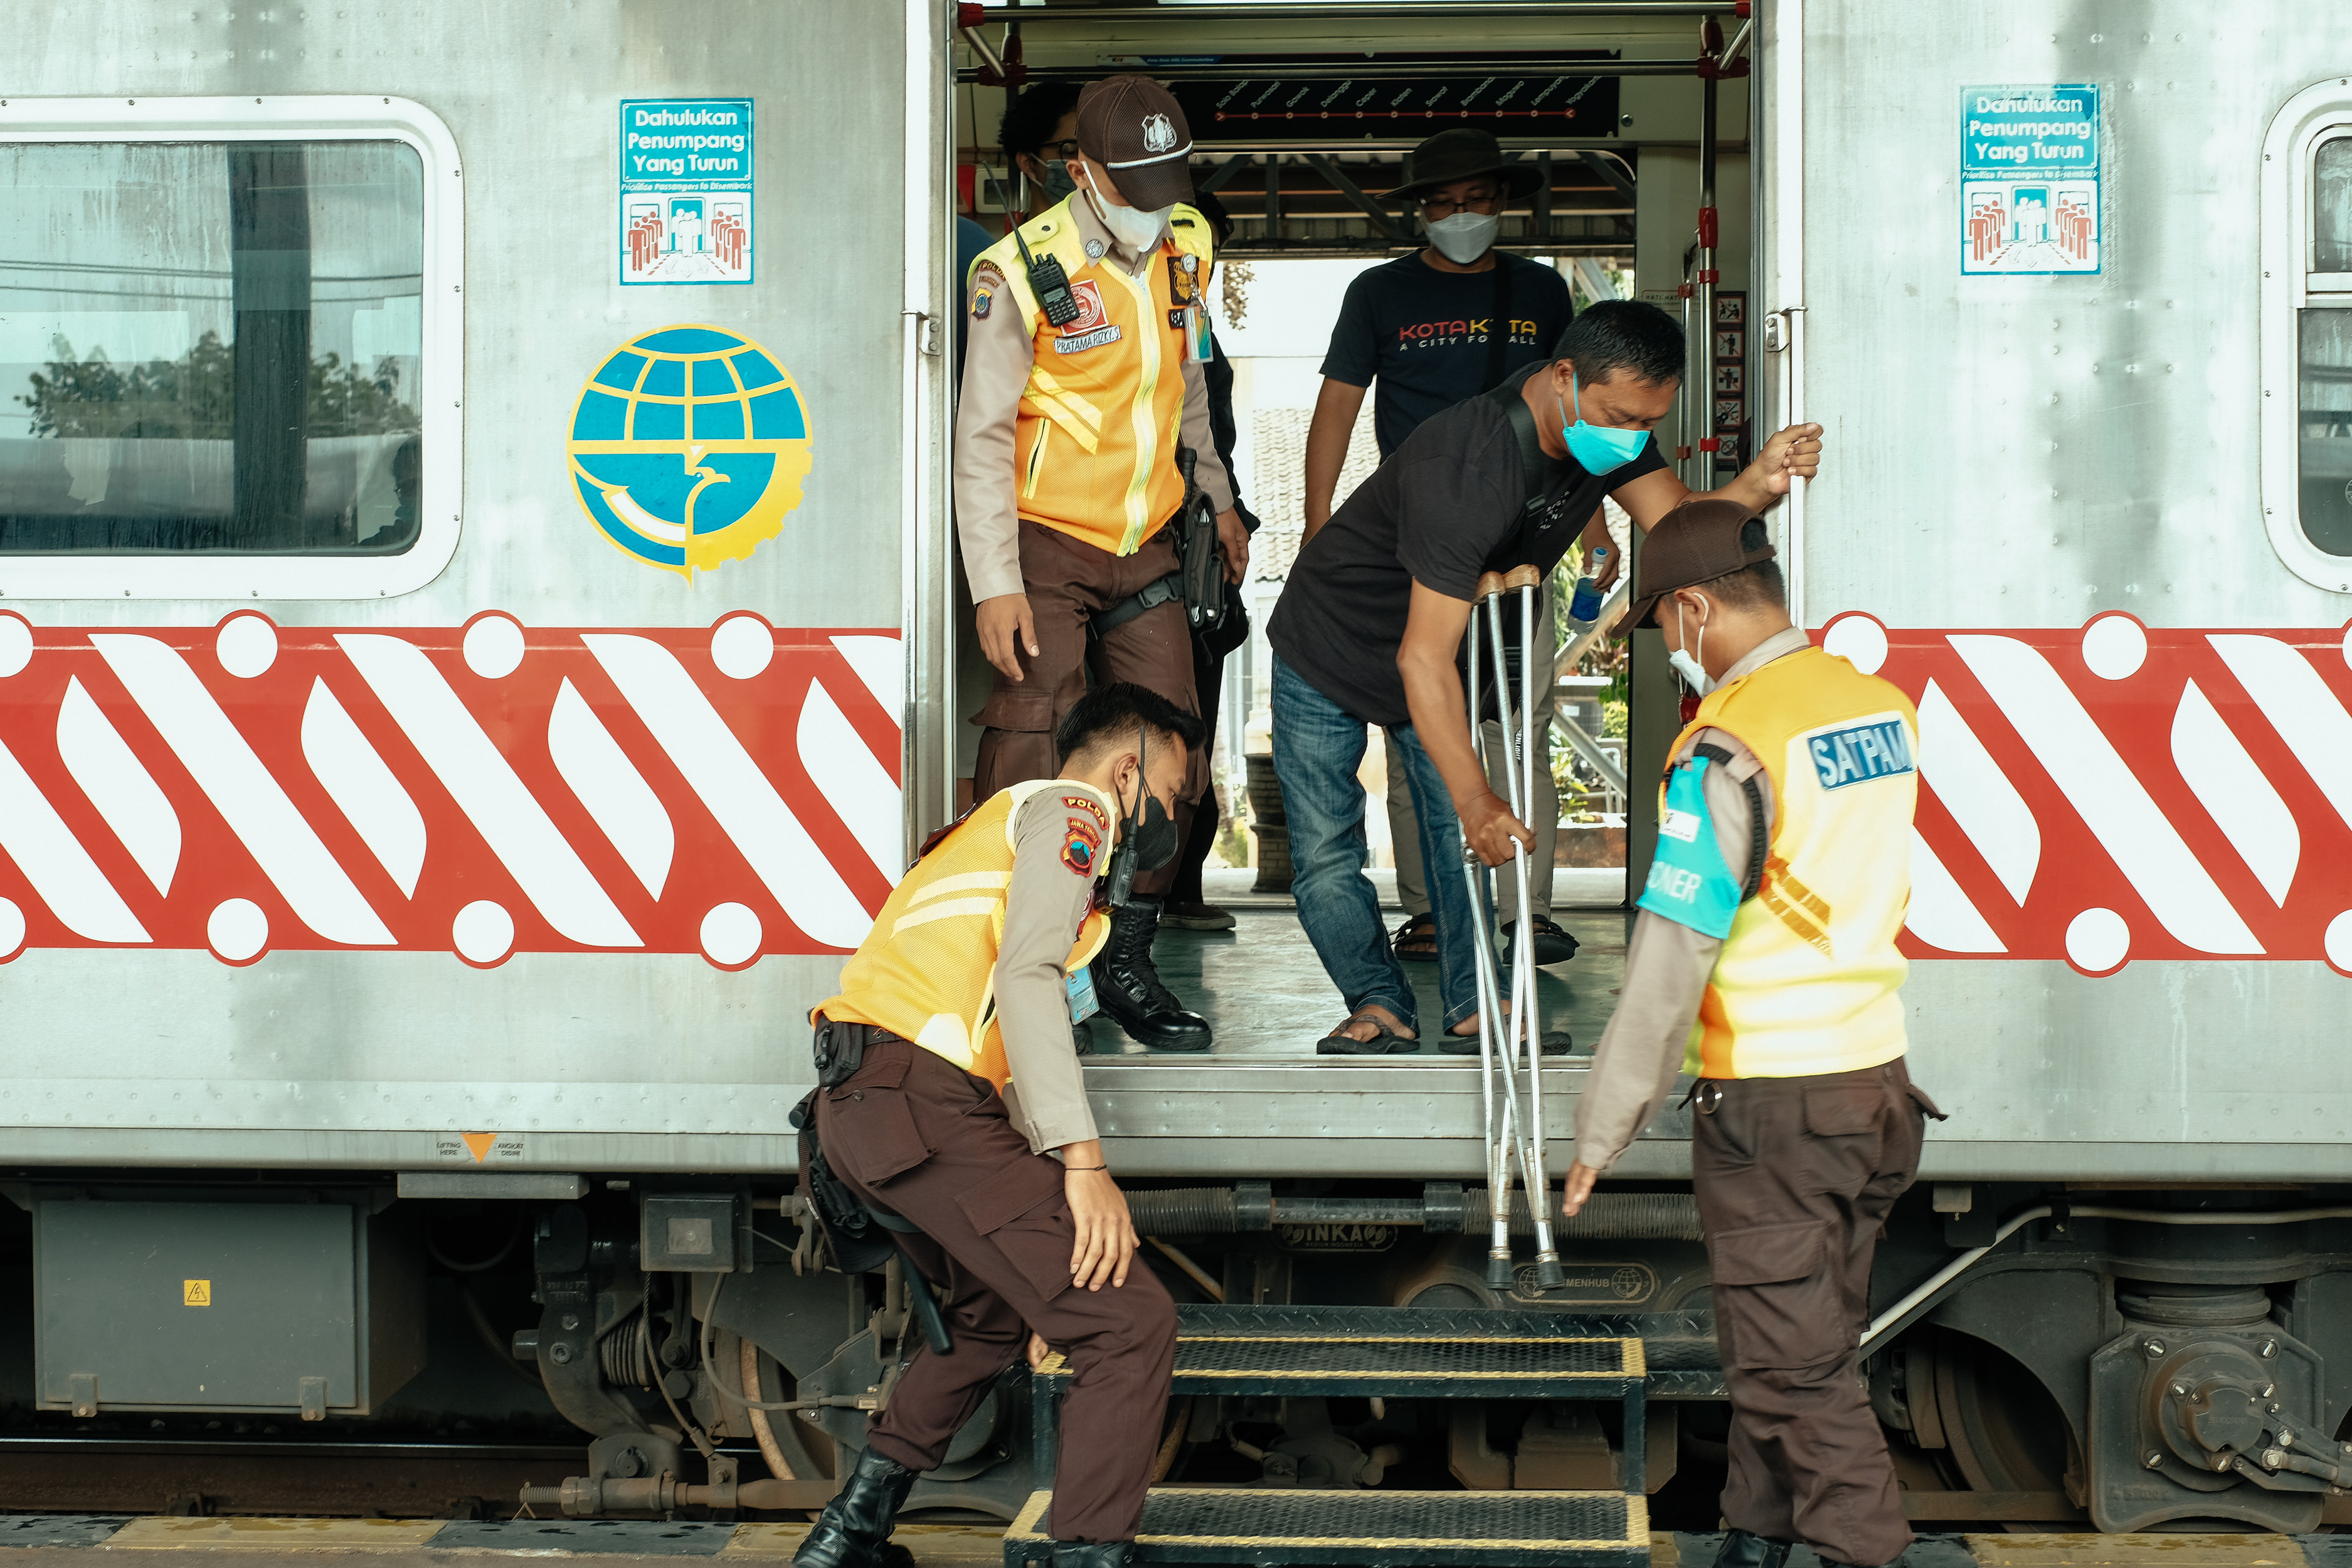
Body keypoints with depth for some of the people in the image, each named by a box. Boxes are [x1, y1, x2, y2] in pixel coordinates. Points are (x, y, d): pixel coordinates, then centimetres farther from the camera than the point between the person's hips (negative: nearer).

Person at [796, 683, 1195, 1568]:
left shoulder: (1010, 821, 33)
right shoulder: (1072, 807, 3)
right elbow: (1026, 977, -14)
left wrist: (1046, 1184, 25)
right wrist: (1082, 1161, -19)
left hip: (855, 1109, 10)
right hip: (921, 1100, -10)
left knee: (993, 1314, 29)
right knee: (1132, 1325, -11)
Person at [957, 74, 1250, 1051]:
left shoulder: (1186, 248, 4)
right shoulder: (1023, 271, -14)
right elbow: (982, 436, -13)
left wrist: (1219, 499, 28)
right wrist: (995, 585, -17)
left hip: (1144, 548, 6)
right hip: (1045, 546, -6)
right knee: (1033, 771, -9)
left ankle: (1127, 969, 16)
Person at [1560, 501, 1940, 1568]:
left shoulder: (1728, 747, -17)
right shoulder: (1883, 708, 6)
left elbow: (1670, 960, -18)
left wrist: (1603, 1130, -11)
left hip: (1771, 1104, -8)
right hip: (1875, 1079, 8)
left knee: (1797, 1370, 0)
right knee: (1798, 1346, 18)